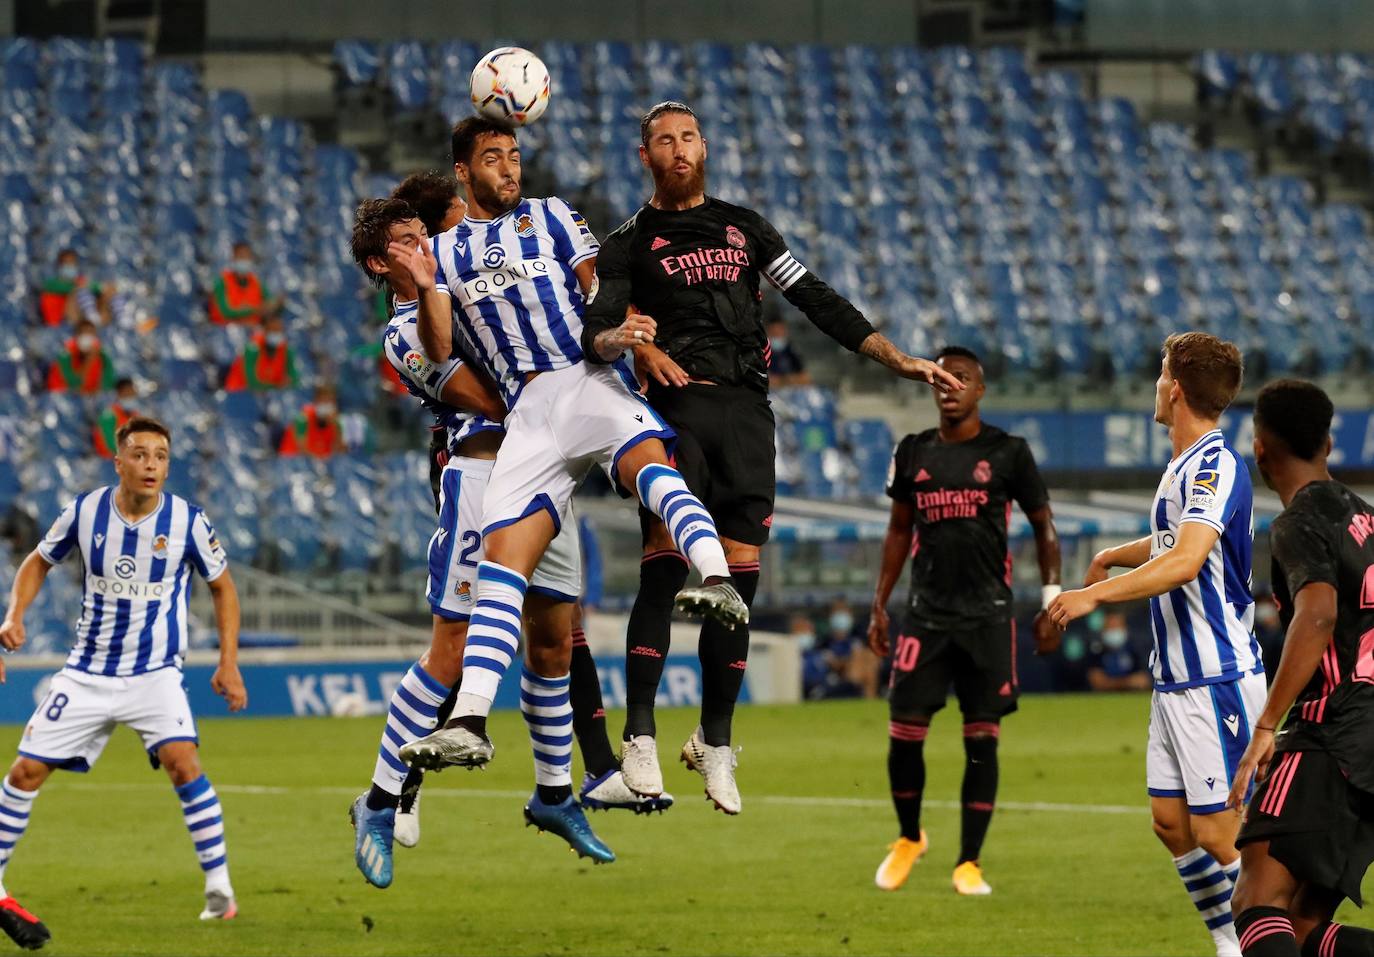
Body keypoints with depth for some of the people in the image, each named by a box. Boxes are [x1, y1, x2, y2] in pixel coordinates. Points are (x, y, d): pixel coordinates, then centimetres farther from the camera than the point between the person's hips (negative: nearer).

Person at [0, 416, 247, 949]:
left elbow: (221, 585, 4)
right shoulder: (85, 511, -6)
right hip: (88, 673, 2)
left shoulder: (186, 521, -10)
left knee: (181, 761, -25)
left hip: (155, 673, -2)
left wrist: (228, 662, -1)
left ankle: (219, 887, -14)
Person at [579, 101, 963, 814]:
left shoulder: (743, 227, 21)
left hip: (746, 411, 3)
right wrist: (630, 342, -26)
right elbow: (594, 333, -3)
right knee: (665, 566, -17)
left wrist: (898, 359, 15)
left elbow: (816, 301, 20)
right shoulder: (630, 243, 11)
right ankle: (639, 736, -17)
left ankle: (715, 742, 9)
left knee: (739, 577, -2)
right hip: (676, 408, -3)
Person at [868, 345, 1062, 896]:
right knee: (904, 733, -3)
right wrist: (880, 605, 13)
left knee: (982, 740, -2)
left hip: (987, 617, -2)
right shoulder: (913, 453, 9)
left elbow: (1043, 526, 5)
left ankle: (969, 862, 5)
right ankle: (909, 839, 20)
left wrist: (1051, 602, -1)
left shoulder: (1008, 453, 0)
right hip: (926, 613, 2)